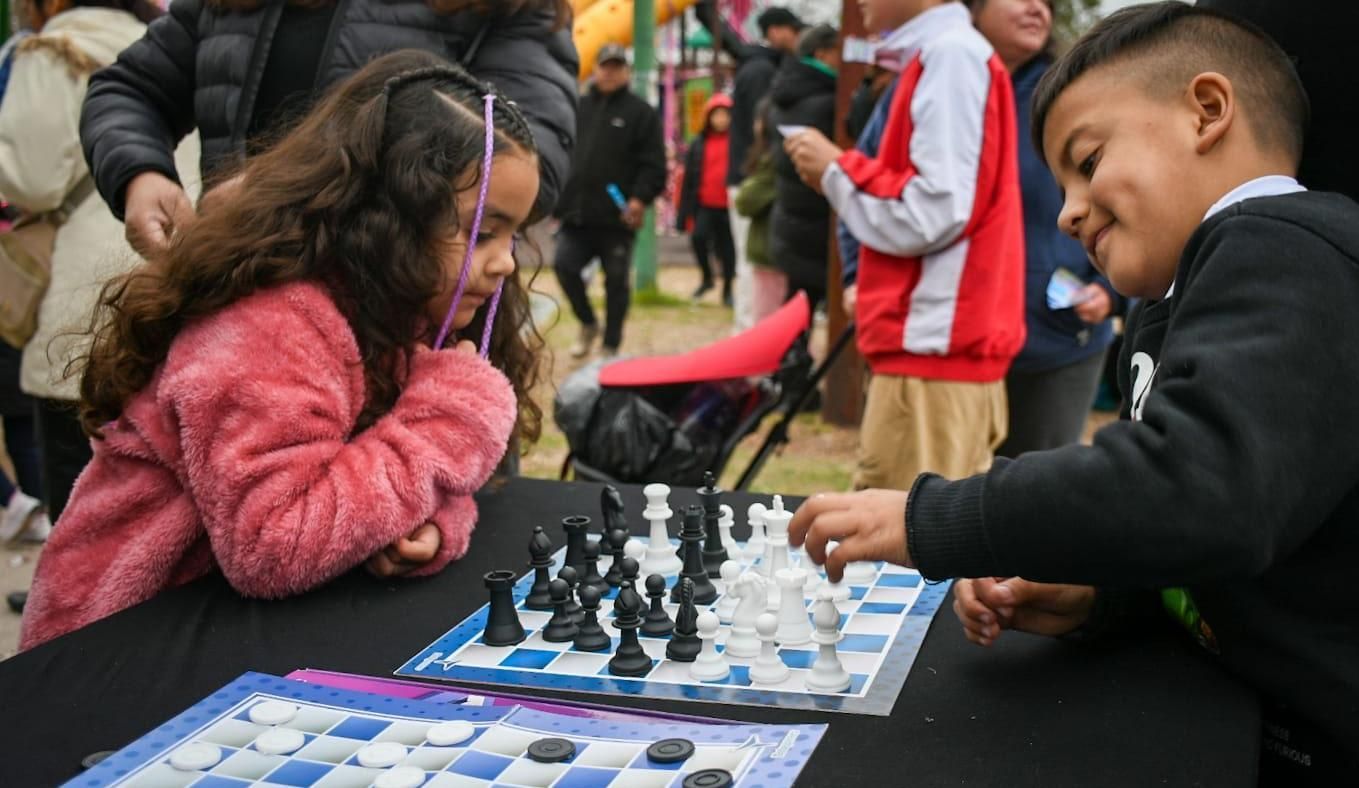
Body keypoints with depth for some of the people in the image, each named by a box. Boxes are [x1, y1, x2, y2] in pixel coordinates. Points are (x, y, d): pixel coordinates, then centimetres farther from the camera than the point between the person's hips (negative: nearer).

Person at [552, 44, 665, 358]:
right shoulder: (578, 108, 14)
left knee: (616, 281, 4)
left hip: (617, 217, -3)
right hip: (576, 214, 4)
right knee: (564, 265, -7)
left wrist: (640, 199, -18)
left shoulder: (641, 112, 1)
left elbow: (654, 164, -6)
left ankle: (611, 346, 17)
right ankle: (588, 323, 18)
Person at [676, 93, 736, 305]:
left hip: (730, 207, -1)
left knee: (728, 248, 7)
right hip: (705, 205, 1)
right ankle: (707, 277, 5)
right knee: (698, 236, -19)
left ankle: (727, 289, 25)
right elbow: (688, 179, 5)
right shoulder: (698, 144, 4)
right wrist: (685, 213, 2)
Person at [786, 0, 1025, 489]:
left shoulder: (952, 53, -10)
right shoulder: (941, 56, 19)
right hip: (935, 344, 9)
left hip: (934, 348, -9)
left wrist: (835, 170, -4)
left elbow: (935, 212, -17)